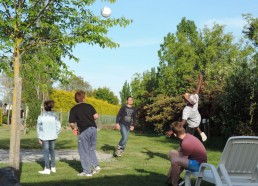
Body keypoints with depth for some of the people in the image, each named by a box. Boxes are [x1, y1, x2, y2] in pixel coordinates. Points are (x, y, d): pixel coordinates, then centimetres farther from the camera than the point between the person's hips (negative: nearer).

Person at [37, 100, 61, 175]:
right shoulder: (54, 115, 1)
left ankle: (47, 169, 0)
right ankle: (53, 167, 21)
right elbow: (58, 126, -1)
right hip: (53, 136, 3)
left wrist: (39, 138, 3)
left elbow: (39, 127, -4)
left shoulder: (41, 116, -6)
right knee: (52, 150, 17)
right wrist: (56, 133, 12)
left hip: (44, 137, -3)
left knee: (46, 152, 1)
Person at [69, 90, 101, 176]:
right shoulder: (89, 106, 7)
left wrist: (74, 129, 17)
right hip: (93, 128, 4)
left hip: (84, 131, -4)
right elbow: (96, 116, -2)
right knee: (91, 149, 20)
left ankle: (87, 171, 10)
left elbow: (71, 123, -4)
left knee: (84, 151, 7)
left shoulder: (74, 109, -1)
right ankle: (96, 166, 7)